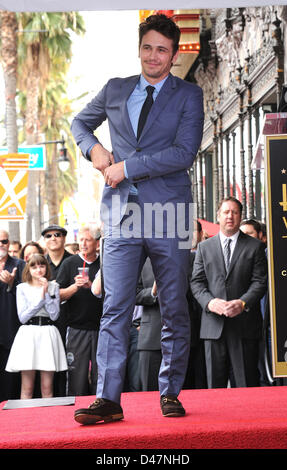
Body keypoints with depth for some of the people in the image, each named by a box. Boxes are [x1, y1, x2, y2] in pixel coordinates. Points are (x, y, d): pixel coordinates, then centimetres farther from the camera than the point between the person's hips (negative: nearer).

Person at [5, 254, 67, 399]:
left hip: (48, 335, 1)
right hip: (28, 335, -1)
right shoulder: (22, 288, 6)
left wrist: (46, 292, -7)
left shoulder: (53, 287, 9)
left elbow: (54, 315, -2)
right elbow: (22, 317, -4)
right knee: (27, 388, -2)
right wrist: (41, 297, -8)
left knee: (47, 388, 0)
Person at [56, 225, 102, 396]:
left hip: (101, 328, 1)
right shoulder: (70, 263, 6)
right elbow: (59, 295, 3)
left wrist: (91, 286, -11)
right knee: (77, 374, -2)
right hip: (77, 329, 0)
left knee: (100, 375, 2)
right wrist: (75, 286, -15)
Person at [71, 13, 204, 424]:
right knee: (115, 308, -5)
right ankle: (108, 399, -6)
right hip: (122, 216, 2)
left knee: (174, 310, 4)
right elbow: (81, 122, 30)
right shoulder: (115, 90, 14)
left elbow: (184, 153, -9)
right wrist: (93, 148, 7)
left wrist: (126, 167, -10)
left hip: (169, 216, -2)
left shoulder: (188, 95, 4)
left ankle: (170, 393, 16)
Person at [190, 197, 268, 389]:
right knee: (215, 383, 4)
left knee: (248, 384, -2)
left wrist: (242, 303, -17)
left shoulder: (255, 246, 8)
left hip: (244, 323, -2)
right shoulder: (204, 247, 14)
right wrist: (210, 302, -12)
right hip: (214, 324, 2)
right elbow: (197, 282, 8)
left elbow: (260, 281, 0)